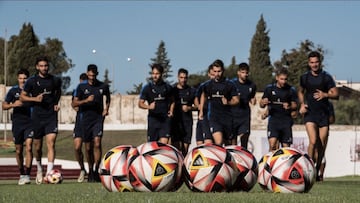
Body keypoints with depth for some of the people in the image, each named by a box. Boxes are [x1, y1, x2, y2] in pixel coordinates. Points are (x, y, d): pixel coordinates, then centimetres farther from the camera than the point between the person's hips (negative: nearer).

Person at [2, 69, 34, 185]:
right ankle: (21, 174, 22)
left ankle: (27, 175, -18)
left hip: (30, 124, -2)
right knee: (18, 151, 8)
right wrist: (13, 105, -14)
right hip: (17, 123, 2)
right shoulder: (13, 91, 5)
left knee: (28, 148, -16)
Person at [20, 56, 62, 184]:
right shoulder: (32, 81, -1)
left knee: (51, 143, -16)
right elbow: (22, 97, 4)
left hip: (51, 116, 0)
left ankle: (49, 173, -23)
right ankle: (39, 169, 35)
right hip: (37, 117, 0)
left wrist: (56, 103, 8)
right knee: (37, 146, 9)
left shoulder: (55, 80, 4)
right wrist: (35, 99, -12)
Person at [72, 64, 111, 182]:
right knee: (88, 147, 6)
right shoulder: (81, 87, 1)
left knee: (97, 143, -17)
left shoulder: (103, 86, 4)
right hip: (86, 119, 1)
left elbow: (108, 98, 25)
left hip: (98, 118, -1)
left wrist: (106, 108, 8)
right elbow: (74, 103, -2)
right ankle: (90, 171, 21)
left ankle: (96, 171, -14)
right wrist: (86, 100, -16)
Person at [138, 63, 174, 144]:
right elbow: (140, 103, 3)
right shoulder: (147, 88, 4)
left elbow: (172, 101, 24)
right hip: (153, 118, 0)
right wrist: (148, 106, -18)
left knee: (164, 143, -14)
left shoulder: (167, 87, 9)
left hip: (165, 119, 0)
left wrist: (171, 110, 5)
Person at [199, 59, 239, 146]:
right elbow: (203, 96, 26)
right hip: (214, 117, -1)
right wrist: (201, 111, 24)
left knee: (227, 143, 8)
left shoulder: (229, 85, 1)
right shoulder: (208, 85, 7)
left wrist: (228, 102, -16)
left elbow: (236, 100, 4)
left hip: (227, 117, 1)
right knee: (218, 142, -20)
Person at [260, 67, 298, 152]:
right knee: (272, 144, -19)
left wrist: (289, 107, -13)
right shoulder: (269, 88, 6)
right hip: (273, 119, -1)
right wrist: (263, 102, -16)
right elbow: (261, 105, 9)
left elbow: (295, 106, 10)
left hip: (286, 120, 1)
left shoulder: (291, 90, 5)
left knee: (286, 147, 1)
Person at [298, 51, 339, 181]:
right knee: (313, 141, -20)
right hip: (309, 113, 0)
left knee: (322, 145, 3)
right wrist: (302, 104, 7)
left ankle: (316, 172, 18)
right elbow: (300, 92, 24)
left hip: (324, 114, 0)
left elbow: (336, 94, -2)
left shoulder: (326, 77, 0)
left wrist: (325, 94, -21)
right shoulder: (304, 77, 6)